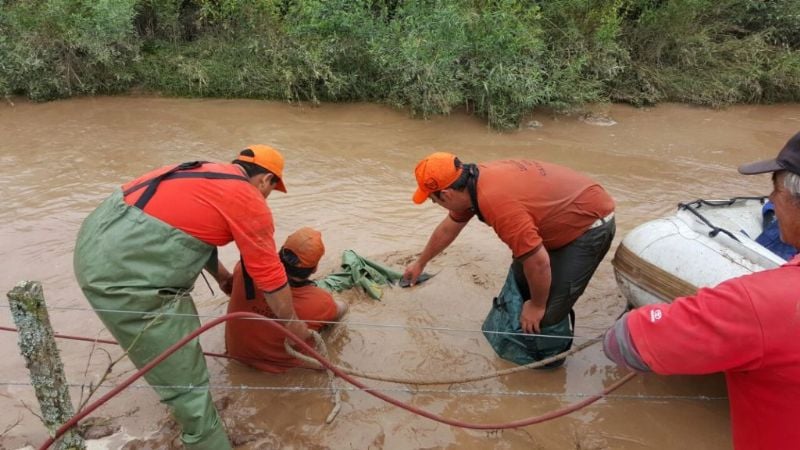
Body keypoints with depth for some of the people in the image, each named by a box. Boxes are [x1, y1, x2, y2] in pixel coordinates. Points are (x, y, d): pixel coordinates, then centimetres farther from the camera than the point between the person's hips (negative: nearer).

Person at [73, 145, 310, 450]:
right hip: (125, 270, -11)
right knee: (187, 385, 1)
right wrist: (295, 326, 18)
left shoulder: (209, 174, 19)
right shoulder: (251, 203, -4)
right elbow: (271, 277, 3)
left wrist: (221, 274, 49)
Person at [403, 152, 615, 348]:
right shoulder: (472, 183, -5)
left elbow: (538, 262, -31)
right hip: (561, 216, 9)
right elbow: (448, 228, 13)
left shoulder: (497, 202, -36)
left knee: (548, 312, -9)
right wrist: (420, 263, 26)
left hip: (592, 223, -9)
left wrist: (537, 306, -13)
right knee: (519, 279, 14)